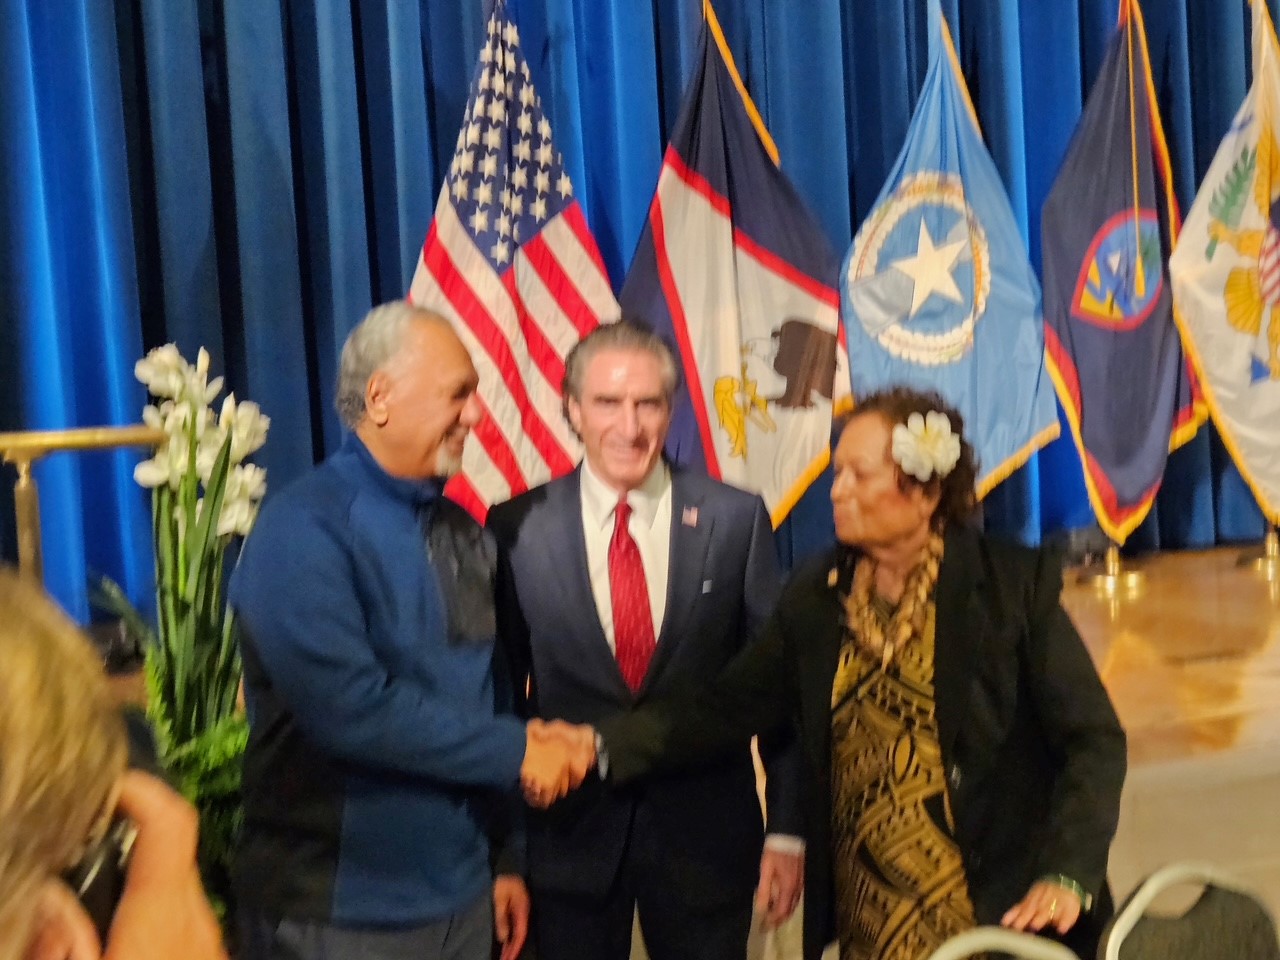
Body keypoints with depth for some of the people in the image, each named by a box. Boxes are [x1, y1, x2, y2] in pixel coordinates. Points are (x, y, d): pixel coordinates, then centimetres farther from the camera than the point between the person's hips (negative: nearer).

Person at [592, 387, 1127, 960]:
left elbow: (1094, 741, -9)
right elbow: (724, 709, -2)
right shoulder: (815, 597, -1)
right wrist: (601, 746, -15)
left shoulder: (1016, 585, -10)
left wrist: (1067, 877, -22)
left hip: (1003, 913, -3)